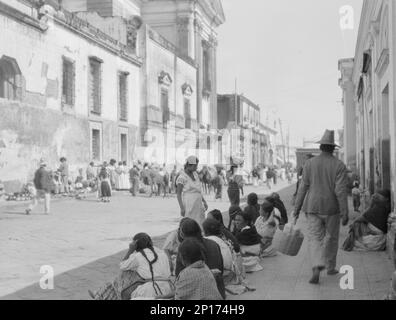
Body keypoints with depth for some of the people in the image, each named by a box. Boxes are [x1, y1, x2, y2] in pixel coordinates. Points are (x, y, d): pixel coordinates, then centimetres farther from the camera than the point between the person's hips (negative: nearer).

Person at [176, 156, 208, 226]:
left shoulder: (195, 174, 11)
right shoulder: (182, 177, -11)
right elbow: (178, 194, -11)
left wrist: (204, 202, 16)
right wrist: (182, 208, -17)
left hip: (198, 204, 7)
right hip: (189, 204, -7)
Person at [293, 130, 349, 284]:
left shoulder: (309, 163, -2)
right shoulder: (339, 165, -6)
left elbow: (303, 187, -1)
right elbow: (341, 190, -13)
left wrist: (297, 208, 5)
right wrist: (344, 213, -10)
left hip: (313, 207, 0)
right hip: (331, 208, 0)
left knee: (314, 238, 2)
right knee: (331, 237, 17)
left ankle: (317, 267, -19)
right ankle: (330, 267, 30)